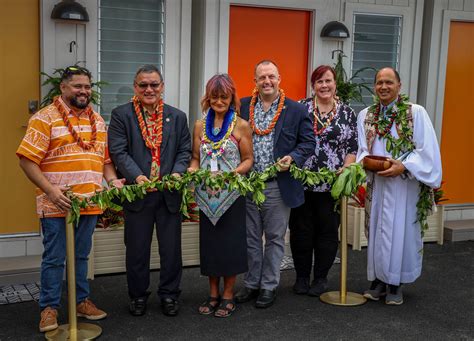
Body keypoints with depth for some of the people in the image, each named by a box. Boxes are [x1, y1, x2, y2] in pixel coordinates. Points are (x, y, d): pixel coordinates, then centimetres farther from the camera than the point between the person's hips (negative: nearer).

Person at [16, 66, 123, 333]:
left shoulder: (98, 120, 12)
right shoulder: (45, 118, -7)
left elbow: (105, 158, 18)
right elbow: (27, 159, -12)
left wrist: (112, 180, -1)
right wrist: (49, 190, -20)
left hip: (90, 203, 5)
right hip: (57, 204, -5)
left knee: (81, 256, 16)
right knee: (54, 258, 4)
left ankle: (82, 301, 28)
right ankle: (49, 308, 16)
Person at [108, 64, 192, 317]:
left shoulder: (178, 117, 9)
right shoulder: (121, 115, 0)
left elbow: (184, 150, 7)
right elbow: (118, 151, -9)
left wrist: (177, 173, -12)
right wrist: (137, 177, -22)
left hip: (169, 192, 2)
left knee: (171, 248, 9)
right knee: (137, 249, 9)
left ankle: (169, 295, 26)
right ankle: (138, 296, 26)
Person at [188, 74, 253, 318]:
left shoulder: (241, 126, -3)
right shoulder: (200, 126, 7)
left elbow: (248, 160, -2)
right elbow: (196, 158, 12)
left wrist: (232, 173, -19)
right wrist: (192, 170, -10)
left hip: (231, 194, -3)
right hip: (206, 195, 3)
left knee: (230, 242, 3)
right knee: (209, 242, 9)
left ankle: (228, 295, 18)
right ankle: (213, 294, 23)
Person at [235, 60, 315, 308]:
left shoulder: (296, 110, -1)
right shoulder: (242, 107, 5)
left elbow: (308, 142, 2)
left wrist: (292, 158, -16)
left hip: (278, 185, -2)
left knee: (274, 239, 8)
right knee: (250, 238, 13)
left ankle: (269, 287, 21)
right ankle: (252, 284, 27)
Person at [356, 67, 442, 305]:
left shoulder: (416, 112, -3)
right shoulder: (365, 115, 9)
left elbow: (426, 150, -7)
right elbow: (362, 149, 8)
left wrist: (403, 166, -19)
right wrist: (364, 160, -14)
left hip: (403, 184, -3)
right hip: (375, 184, 4)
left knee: (399, 231, -1)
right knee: (376, 231, 8)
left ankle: (395, 284, 12)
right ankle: (378, 280, 20)